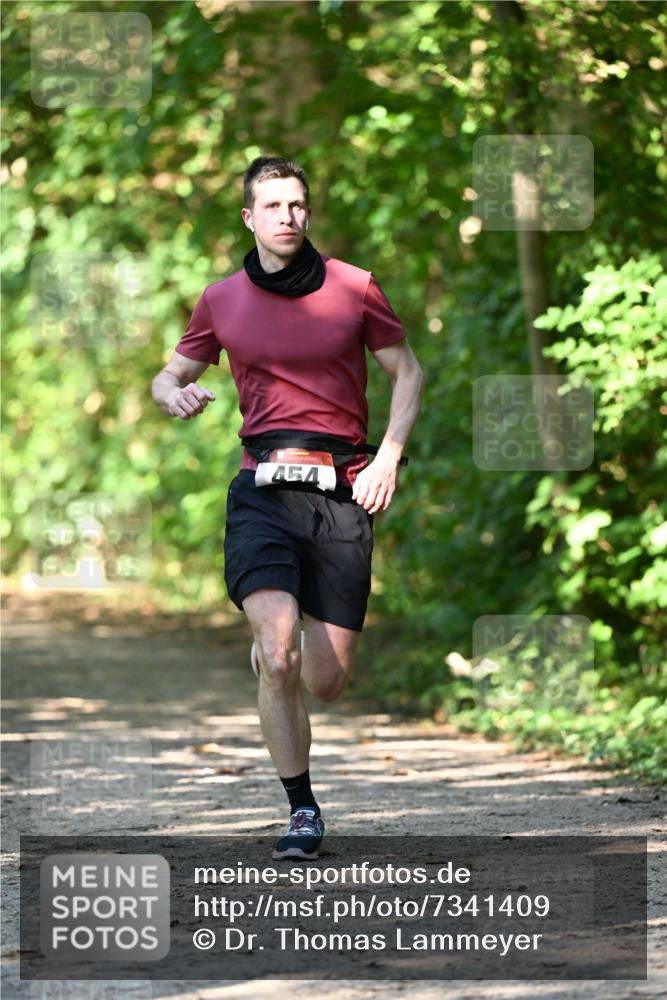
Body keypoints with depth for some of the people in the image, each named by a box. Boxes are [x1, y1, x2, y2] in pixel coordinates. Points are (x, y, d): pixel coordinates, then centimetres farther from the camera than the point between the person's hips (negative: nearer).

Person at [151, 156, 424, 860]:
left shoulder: (352, 288, 5)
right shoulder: (222, 300, 8)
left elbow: (407, 372, 14)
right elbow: (171, 375, 20)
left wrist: (389, 456, 1)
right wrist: (174, 396, -5)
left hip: (342, 490, 0)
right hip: (264, 488, 0)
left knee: (327, 682, 0)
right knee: (278, 662, -19)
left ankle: (274, 649, 37)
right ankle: (302, 811, -5)